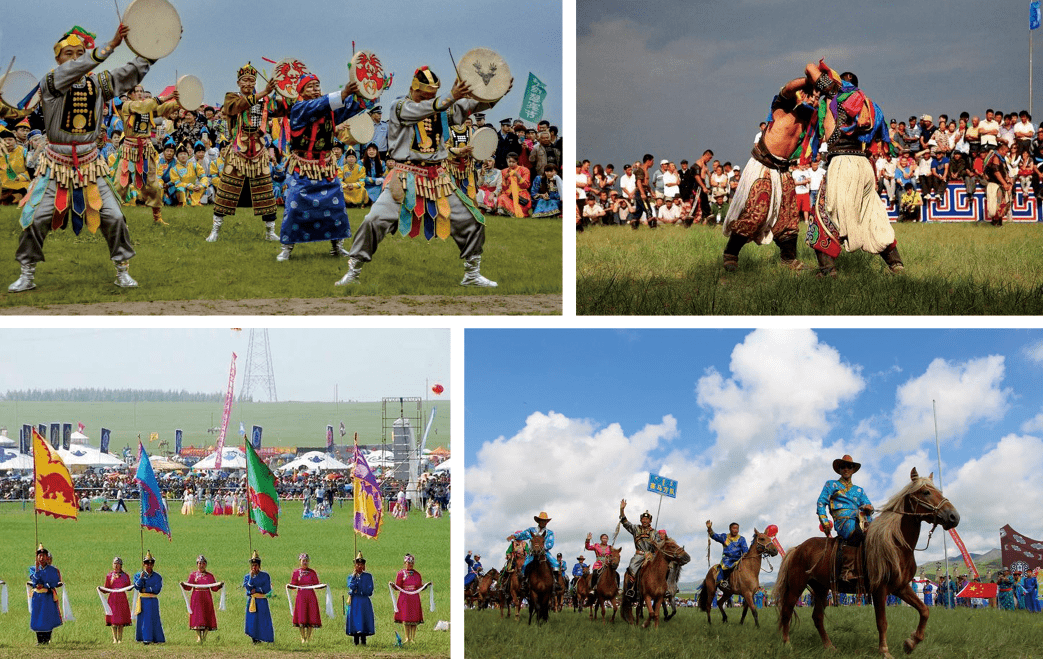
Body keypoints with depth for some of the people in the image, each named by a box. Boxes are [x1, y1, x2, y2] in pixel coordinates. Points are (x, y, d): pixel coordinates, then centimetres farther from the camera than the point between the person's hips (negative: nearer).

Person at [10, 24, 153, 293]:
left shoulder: (97, 84, 2)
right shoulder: (51, 83, -11)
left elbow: (132, 72, 3)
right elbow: (73, 70, -29)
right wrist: (110, 46, -38)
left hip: (90, 165, 3)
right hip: (56, 165, -3)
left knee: (113, 217, -3)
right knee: (37, 219, -4)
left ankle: (123, 271, 12)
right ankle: (27, 275, 11)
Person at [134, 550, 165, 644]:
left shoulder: (157, 576, 5)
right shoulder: (138, 575, 8)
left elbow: (157, 589, -6)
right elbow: (137, 586, -6)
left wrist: (145, 589, -9)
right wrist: (141, 578, -18)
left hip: (153, 601, -1)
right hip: (143, 601, 1)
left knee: (154, 619, -1)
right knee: (143, 619, -2)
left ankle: (156, 638, 4)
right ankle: (145, 638, 2)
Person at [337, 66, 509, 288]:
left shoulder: (442, 109, 9)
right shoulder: (400, 107, -6)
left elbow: (472, 106, 2)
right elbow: (422, 109, -26)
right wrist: (451, 97, -38)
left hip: (437, 178, 5)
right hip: (406, 176, -5)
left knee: (472, 221, 2)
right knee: (375, 221, -16)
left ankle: (472, 274, 18)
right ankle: (353, 271, -1)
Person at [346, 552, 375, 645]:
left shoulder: (368, 576, 6)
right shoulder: (351, 576, 9)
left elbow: (370, 590, -1)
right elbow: (351, 586, -10)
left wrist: (358, 591, -5)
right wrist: (354, 575, -9)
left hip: (364, 602, -1)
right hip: (354, 601, 1)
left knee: (364, 619, -5)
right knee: (355, 620, -1)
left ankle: (363, 640, 0)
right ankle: (356, 641, 4)